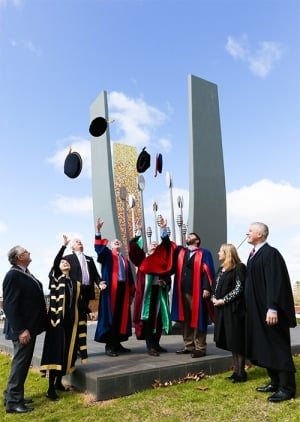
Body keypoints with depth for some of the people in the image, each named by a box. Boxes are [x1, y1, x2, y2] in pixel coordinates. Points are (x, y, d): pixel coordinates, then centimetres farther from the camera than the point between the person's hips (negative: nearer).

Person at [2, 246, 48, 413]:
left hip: (30, 325, 10)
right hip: (23, 328, -10)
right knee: (20, 362, 0)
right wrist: (21, 329, -24)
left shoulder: (26, 274, 12)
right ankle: (13, 401, 13)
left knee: (23, 362, 18)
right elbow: (10, 305, -22)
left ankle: (13, 395, 31)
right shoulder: (13, 275, -18)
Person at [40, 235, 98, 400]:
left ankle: (59, 382, 24)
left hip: (73, 320, 5)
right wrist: (64, 245, -21)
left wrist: (88, 312, 3)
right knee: (56, 351, -6)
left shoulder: (76, 283, 14)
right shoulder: (56, 279, 1)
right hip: (58, 319, -5)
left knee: (68, 351, 9)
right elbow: (55, 262, -16)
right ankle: (51, 388, -1)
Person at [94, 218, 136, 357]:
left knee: (121, 317, 7)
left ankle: (117, 344, 16)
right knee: (110, 317, -5)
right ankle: (109, 346, 0)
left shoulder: (125, 259, 22)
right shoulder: (107, 255, 9)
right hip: (111, 289, -5)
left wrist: (132, 292, 13)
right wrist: (98, 231, -25)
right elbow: (99, 247, -12)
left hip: (123, 289, 5)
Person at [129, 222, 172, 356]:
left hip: (159, 292, 4)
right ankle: (150, 346, 2)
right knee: (147, 319, -4)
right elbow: (133, 246, -8)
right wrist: (139, 231, -14)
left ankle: (156, 344, 20)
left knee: (159, 318, 6)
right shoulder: (142, 259, 6)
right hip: (146, 292, -3)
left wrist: (164, 282, -8)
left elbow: (168, 277, 14)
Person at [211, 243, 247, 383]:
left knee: (237, 341, -1)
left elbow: (239, 288, -15)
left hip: (234, 308, -8)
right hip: (221, 309, 8)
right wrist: (214, 298, 0)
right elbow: (215, 287, 19)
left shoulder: (239, 267, -9)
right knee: (231, 342, 12)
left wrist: (223, 300, -16)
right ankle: (236, 371, 22)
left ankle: (241, 372, 9)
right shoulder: (220, 269, 16)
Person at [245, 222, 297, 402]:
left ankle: (287, 388, 10)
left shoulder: (271, 253, -16)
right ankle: (276, 382, 25)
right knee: (265, 347, 14)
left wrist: (272, 308, -27)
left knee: (277, 347, -1)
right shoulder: (254, 254, 12)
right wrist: (251, 307, 18)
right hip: (257, 310, 9)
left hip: (268, 310, -9)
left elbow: (275, 282, -23)